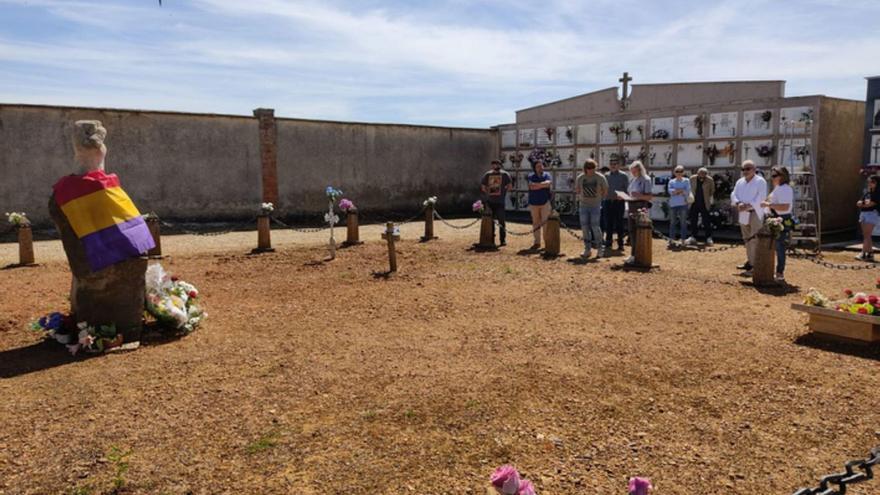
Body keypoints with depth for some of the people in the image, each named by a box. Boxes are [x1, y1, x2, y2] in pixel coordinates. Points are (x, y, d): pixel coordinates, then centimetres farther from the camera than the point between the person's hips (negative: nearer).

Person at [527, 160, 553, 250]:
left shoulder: (547, 175, 3)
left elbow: (548, 183, -19)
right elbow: (531, 186, -14)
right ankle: (537, 242, 15)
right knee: (535, 223, 7)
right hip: (533, 203, 2)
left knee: (545, 222, -6)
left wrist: (536, 185, -17)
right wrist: (543, 185, -12)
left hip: (545, 202, -2)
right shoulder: (531, 176, 4)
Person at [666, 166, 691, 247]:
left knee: (683, 223, -1)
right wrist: (682, 190, -11)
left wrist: (676, 191, -7)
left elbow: (688, 192, -3)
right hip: (673, 204, 1)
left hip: (683, 204, -1)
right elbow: (669, 190, -6)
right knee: (672, 222, 3)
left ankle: (682, 240, 1)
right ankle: (671, 240, 7)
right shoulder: (671, 182, 12)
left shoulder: (686, 181, 9)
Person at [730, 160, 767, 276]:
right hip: (743, 214, 7)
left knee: (754, 240, -11)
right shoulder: (740, 182, 15)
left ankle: (755, 266, -11)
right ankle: (750, 261, 29)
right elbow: (733, 194, 5)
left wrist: (748, 206, -23)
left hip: (755, 214, -7)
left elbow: (761, 198, -15)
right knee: (747, 239, 16)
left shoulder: (760, 181, -6)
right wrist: (738, 203, -15)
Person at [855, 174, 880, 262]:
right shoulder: (867, 193, 16)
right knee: (866, 235, 7)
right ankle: (870, 254, 10)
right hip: (863, 214, 8)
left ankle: (863, 253, -11)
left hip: (872, 214, -8)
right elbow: (858, 203, 10)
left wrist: (862, 204, 4)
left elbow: (869, 204, -15)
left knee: (867, 235, -10)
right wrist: (865, 203, -10)